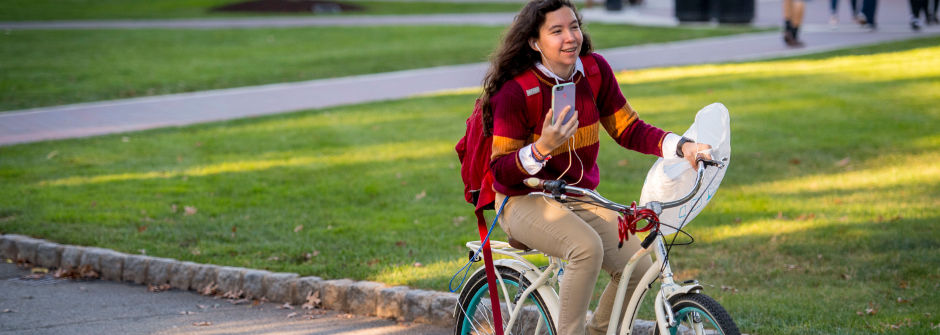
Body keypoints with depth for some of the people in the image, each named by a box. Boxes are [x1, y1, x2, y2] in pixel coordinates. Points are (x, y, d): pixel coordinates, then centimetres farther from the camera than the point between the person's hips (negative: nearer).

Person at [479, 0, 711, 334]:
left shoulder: (595, 69, -3)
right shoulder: (515, 91, -17)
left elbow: (628, 130, 2)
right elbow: (501, 172, -16)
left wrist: (681, 147, -14)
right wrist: (542, 147, -34)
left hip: (580, 198, 6)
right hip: (526, 202, -5)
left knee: (638, 266, -14)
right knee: (588, 247, -34)